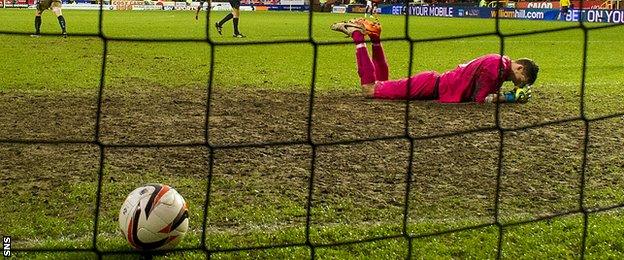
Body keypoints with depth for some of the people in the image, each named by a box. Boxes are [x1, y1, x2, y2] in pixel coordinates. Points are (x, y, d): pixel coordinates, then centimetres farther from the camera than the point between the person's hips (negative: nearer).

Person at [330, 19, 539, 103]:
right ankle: (357, 36, 4)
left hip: (436, 82, 9)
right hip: (431, 87, -9)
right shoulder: (495, 65, -23)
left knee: (382, 83, 23)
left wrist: (516, 94, -3)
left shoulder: (500, 64, 6)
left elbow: (490, 93, 11)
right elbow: (481, 99, -22)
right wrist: (511, 97, -17)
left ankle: (373, 37, 21)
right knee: (369, 89, -5)